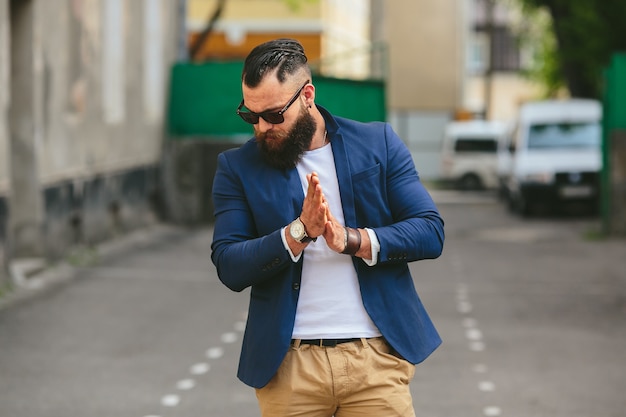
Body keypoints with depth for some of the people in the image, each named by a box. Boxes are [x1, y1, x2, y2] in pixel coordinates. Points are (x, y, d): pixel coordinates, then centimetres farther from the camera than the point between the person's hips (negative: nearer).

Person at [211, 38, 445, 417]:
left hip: (376, 357, 0)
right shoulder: (237, 168, 5)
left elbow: (431, 232, -1)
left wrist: (350, 239, -15)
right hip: (287, 365, 0)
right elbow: (229, 268, -4)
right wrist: (300, 232, -18)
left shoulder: (379, 143, 6)